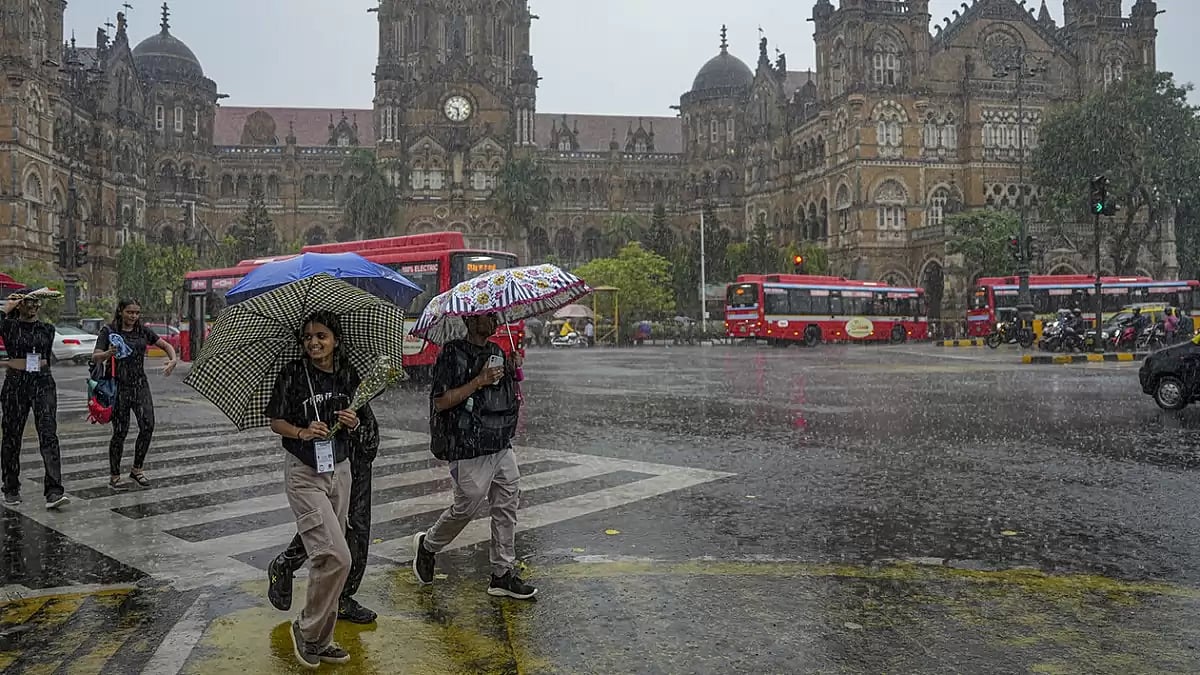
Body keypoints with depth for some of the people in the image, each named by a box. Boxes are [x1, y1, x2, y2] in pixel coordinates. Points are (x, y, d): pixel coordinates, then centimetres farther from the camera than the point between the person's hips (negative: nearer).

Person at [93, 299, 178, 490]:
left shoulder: (143, 331, 9)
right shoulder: (108, 331, -1)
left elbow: (166, 345, 13)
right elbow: (95, 357, -10)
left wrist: (173, 360, -7)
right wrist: (108, 353, -32)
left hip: (140, 385, 4)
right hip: (119, 387, -4)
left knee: (148, 426, -7)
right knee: (120, 431, -3)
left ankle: (137, 470, 10)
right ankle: (114, 476, 11)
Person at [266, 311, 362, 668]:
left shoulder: (348, 375, 4)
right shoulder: (293, 374, -9)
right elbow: (276, 421, -2)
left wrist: (354, 423, -8)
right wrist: (302, 432, -20)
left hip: (339, 471, 5)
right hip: (303, 474, -5)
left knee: (326, 557, 10)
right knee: (336, 557, -14)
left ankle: (320, 639, 23)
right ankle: (308, 630, 7)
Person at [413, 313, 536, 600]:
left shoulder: (497, 352, 13)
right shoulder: (453, 354, -10)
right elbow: (441, 402, -16)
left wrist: (514, 372, 0)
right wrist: (479, 381, -20)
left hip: (502, 446, 7)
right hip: (470, 449, -7)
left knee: (507, 507, 7)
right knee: (466, 507, 2)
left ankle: (503, 574, 16)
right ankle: (427, 545, 29)